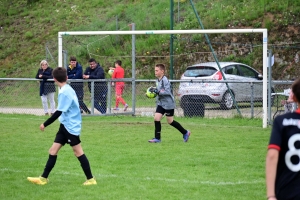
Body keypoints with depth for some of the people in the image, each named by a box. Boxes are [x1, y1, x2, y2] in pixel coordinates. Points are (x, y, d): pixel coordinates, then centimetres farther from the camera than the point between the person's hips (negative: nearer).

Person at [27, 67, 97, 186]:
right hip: (65, 126, 9)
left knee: (78, 152, -2)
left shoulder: (65, 92, -19)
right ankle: (43, 178, 9)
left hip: (70, 127, -9)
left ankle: (90, 179, 4)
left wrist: (45, 124, -16)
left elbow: (59, 112, -22)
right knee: (53, 151, 7)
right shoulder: (67, 89, 9)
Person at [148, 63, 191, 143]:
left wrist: (157, 91, -28)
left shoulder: (165, 80, -19)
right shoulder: (158, 80, 8)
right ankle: (157, 138, 0)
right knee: (156, 118, -4)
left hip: (168, 104, -8)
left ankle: (185, 133, 20)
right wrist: (154, 90, 6)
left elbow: (167, 92, -26)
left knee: (170, 121, 3)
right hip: (161, 103, 8)